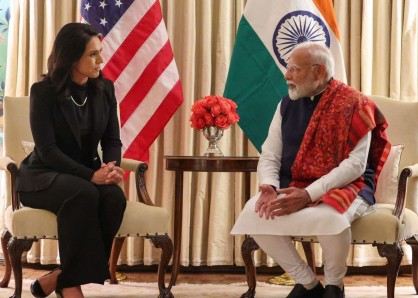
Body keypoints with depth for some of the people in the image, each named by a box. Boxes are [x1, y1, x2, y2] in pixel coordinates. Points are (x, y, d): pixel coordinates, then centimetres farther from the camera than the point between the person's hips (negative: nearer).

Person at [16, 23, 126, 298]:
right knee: (84, 193, -38)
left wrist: (111, 168, -18)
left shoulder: (104, 89, 3)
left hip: (87, 175, 5)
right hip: (43, 176, -5)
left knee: (115, 196, -31)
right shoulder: (43, 92, -11)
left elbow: (112, 139, 6)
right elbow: (47, 150, -17)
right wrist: (91, 175, -29)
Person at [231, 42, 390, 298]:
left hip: (344, 188, -5)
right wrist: (269, 187, -16)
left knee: (329, 217, -39)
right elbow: (269, 156, 8)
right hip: (292, 187, 5)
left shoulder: (353, 104, -8)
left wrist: (309, 194, -25)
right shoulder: (287, 105, 10)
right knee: (253, 213, -23)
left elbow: (356, 164, -16)